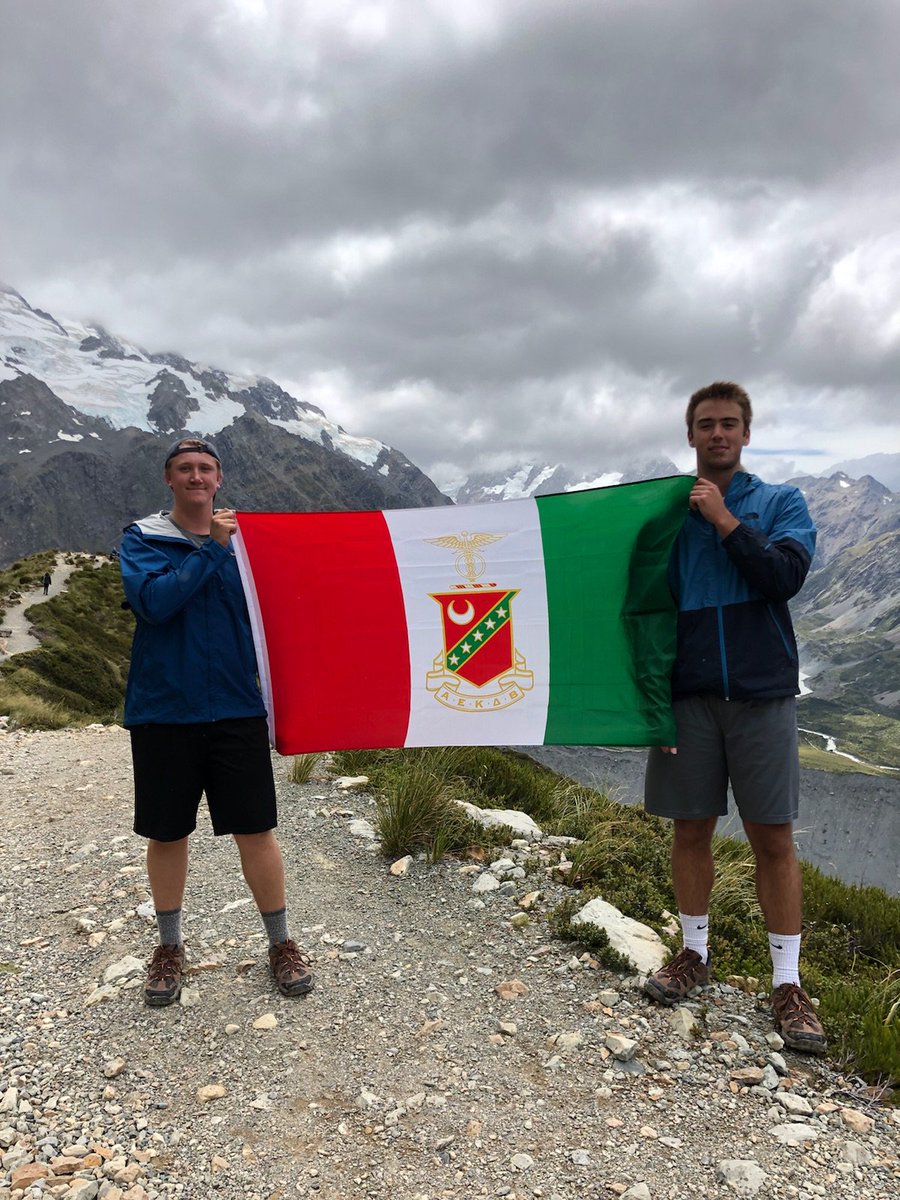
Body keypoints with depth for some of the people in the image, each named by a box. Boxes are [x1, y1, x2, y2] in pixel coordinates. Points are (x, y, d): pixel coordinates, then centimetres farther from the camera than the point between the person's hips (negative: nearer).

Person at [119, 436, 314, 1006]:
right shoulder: (143, 539, 1)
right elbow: (155, 600, -17)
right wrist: (212, 548, -15)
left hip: (237, 709, 1)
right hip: (163, 710, 0)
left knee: (256, 829, 4)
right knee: (166, 834, 12)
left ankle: (281, 942, 22)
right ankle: (170, 946, 32)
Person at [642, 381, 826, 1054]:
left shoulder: (781, 504, 5)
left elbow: (785, 576, -12)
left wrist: (725, 520, -12)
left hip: (762, 695, -1)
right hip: (688, 695, 1)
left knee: (774, 838, 2)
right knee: (692, 830, 10)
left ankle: (788, 984, 15)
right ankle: (695, 956, 28)